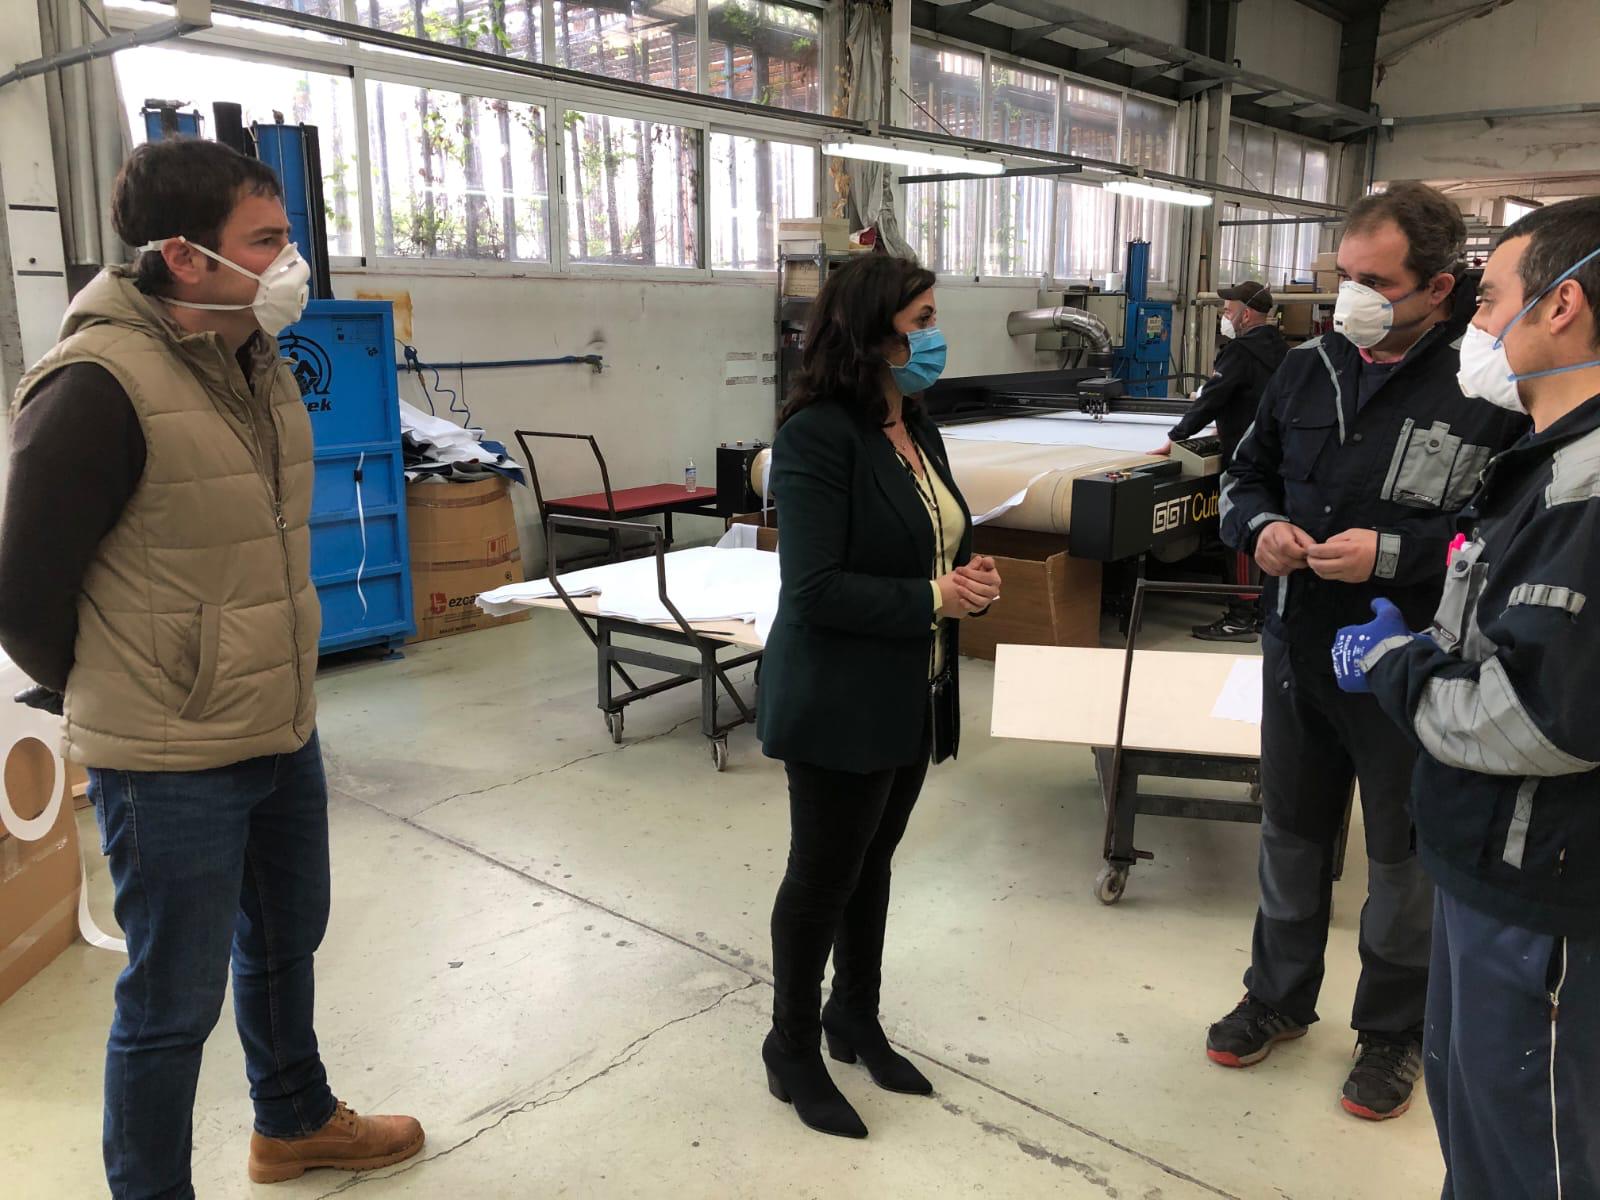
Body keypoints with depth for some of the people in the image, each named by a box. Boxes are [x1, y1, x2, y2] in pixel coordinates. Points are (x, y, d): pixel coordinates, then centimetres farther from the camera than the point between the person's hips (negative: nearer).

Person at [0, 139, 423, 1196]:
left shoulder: (263, 371, 5)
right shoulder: (98, 385, -21)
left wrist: (280, 689, 16)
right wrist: (96, 699, 2)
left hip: (285, 738, 8)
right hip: (171, 765, -8)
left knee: (287, 942, 25)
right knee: (175, 1003, 8)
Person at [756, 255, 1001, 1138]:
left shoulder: (916, 429, 8)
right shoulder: (817, 435, -19)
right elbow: (815, 587, -25)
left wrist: (972, 578, -5)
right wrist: (933, 599, -22)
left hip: (911, 696, 8)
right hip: (839, 702, -8)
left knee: (872, 863, 20)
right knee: (823, 875, 7)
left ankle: (856, 1019, 40)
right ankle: (792, 1051, 28)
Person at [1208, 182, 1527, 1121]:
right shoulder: (1310, 366, 2)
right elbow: (1247, 474, 13)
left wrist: (1392, 552, -24)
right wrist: (1261, 525, -9)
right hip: (1298, 652, 5)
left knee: (1404, 858, 13)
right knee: (1292, 833, 20)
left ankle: (1395, 1032, 36)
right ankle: (1279, 997, 41)